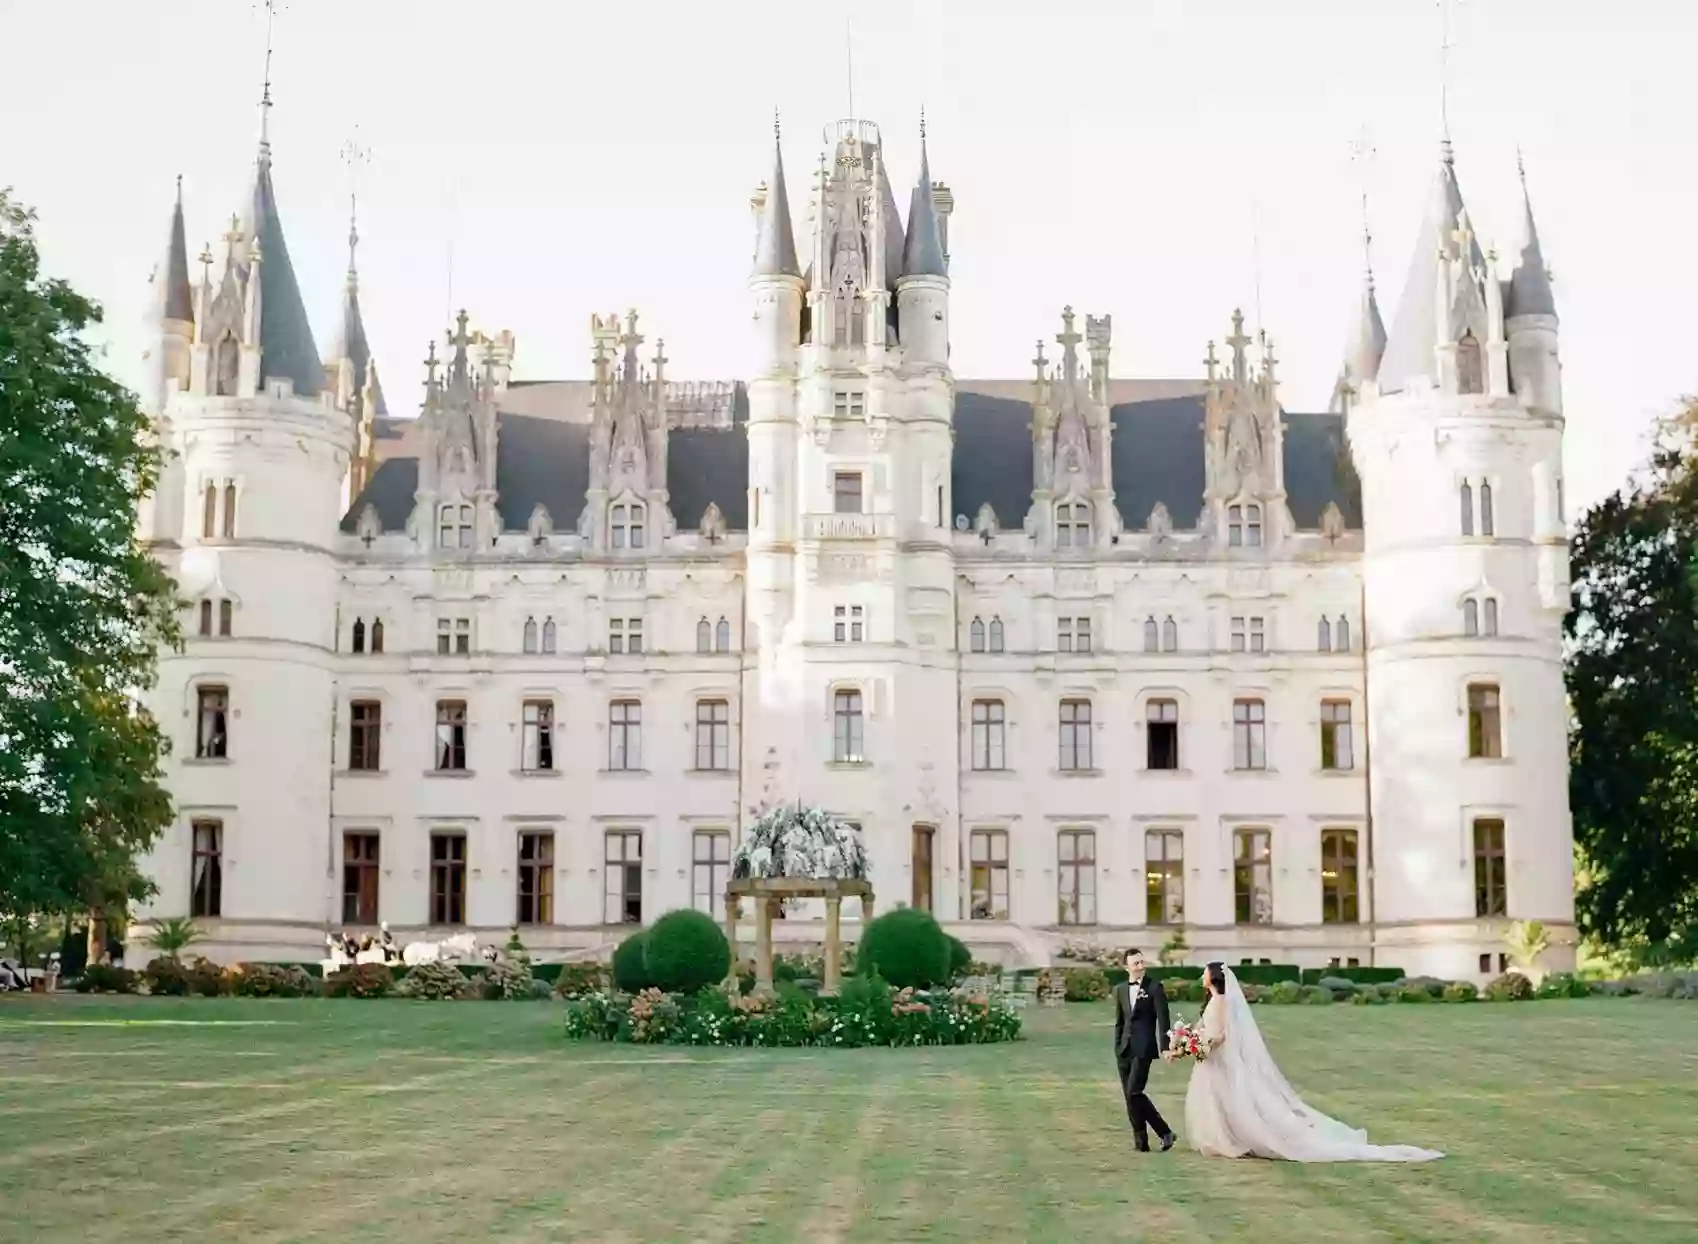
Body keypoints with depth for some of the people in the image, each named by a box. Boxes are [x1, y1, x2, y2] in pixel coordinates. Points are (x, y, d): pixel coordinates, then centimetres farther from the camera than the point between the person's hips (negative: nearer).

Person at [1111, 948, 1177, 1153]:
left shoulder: (1154, 987, -4)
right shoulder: (1120, 990, 12)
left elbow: (1163, 1019, -7)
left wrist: (1165, 1047, -14)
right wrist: (1117, 1048, 13)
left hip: (1143, 1049, -6)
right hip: (1124, 1050, 6)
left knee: (1134, 1093, -14)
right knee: (1129, 1096, 4)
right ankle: (1141, 1140, 11)